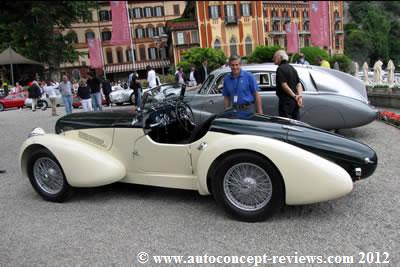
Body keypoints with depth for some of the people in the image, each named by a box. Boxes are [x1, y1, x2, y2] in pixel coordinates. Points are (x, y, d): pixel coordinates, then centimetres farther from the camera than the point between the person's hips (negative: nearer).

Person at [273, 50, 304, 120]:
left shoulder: (280, 68, -9)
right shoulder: (292, 68, 18)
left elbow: (284, 85, -18)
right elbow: (299, 84, 9)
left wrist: (294, 96, -15)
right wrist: (300, 96, -2)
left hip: (286, 101, -8)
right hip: (294, 101, 9)